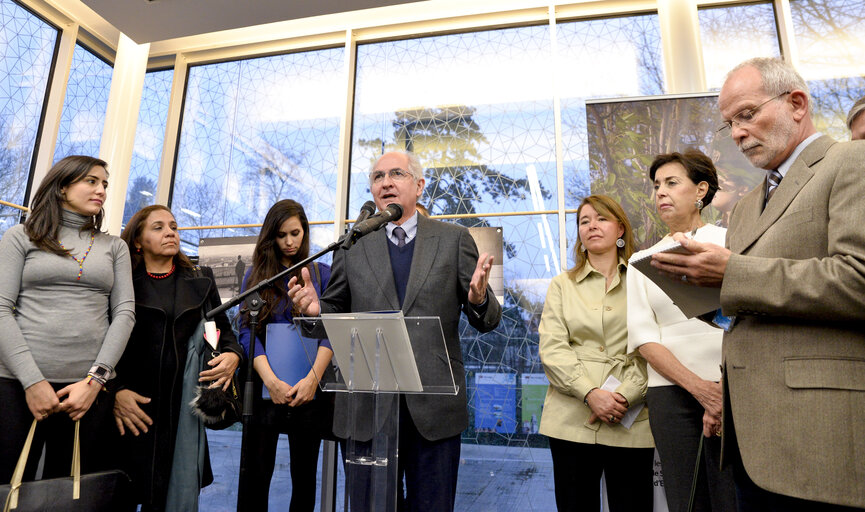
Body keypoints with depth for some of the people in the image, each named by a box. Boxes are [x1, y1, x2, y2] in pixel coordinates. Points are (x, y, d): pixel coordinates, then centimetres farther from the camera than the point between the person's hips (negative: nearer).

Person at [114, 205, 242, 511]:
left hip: (185, 403, 2)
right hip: (133, 406, -2)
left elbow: (224, 330, 16)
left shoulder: (201, 281, 13)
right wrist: (114, 391, -12)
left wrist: (232, 356, -4)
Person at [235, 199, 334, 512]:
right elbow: (246, 329, -3)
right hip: (265, 388, 0)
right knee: (256, 473, 3)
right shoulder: (257, 273, 7)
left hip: (310, 390, 0)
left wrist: (312, 378, -18)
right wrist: (271, 380, -16)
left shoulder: (322, 274, 6)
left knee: (304, 474, 9)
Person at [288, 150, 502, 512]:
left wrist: (479, 299, -21)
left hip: (434, 407, -1)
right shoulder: (353, 247, 7)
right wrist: (314, 309, -13)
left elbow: (486, 321, 2)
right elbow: (336, 313, 9)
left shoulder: (455, 239, 3)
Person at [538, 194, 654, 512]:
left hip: (630, 421, -1)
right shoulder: (561, 285, 11)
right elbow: (551, 349, 0)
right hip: (571, 417, 1)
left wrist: (625, 396, -13)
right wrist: (590, 393, -12)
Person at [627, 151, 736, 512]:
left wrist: (726, 390, -12)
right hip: (671, 391, 2)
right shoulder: (642, 261, 12)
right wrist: (700, 388, -11)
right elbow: (643, 336, 3)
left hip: (735, 387, -1)